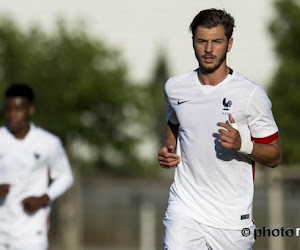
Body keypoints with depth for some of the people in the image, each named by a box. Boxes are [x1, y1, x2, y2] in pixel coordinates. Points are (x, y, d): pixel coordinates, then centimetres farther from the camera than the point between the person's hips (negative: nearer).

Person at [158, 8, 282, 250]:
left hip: (233, 217, -2)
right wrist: (168, 149, 7)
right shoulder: (174, 88, 5)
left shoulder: (252, 94, -7)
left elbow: (274, 157, -3)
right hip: (185, 209, 2)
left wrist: (242, 144, -22)